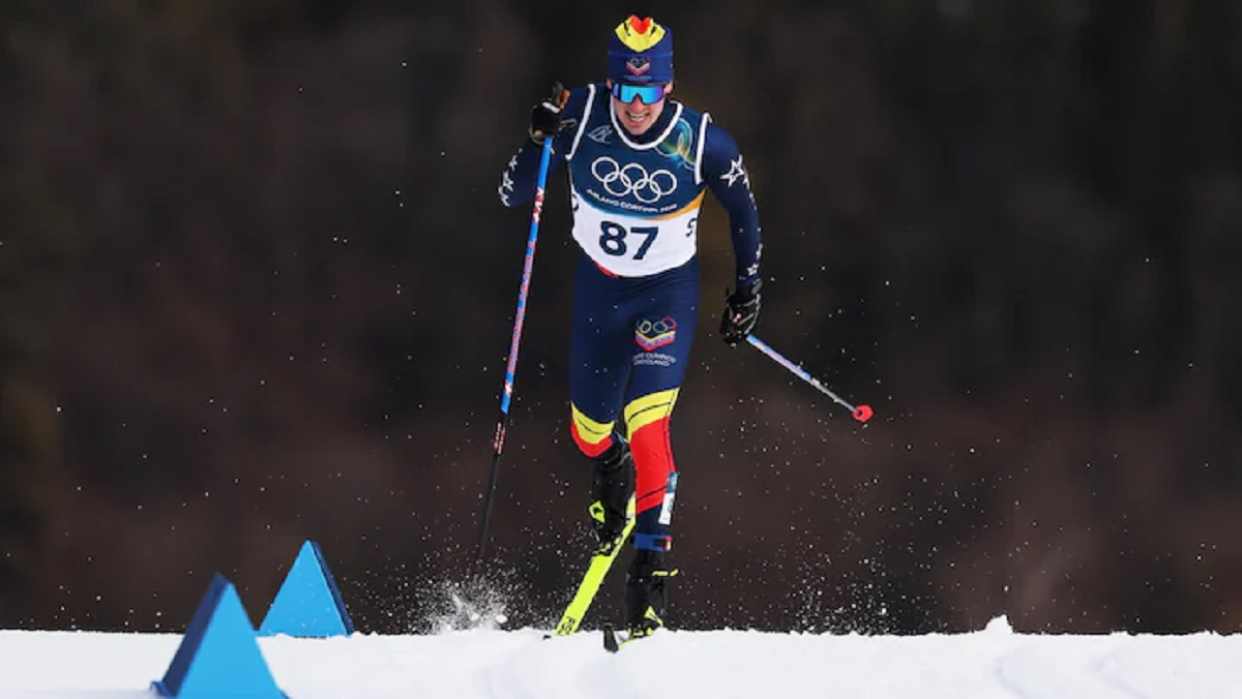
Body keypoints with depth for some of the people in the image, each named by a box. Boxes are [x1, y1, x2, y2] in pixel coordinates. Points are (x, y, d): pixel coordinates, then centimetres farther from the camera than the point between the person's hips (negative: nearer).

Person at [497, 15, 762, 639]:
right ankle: (611, 472, 52)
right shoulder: (581, 116, -19)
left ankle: (650, 565, -15)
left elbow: (742, 210, -1)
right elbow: (511, 195, -15)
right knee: (589, 431, 15)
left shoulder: (701, 141, -21)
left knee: (646, 424, -21)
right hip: (598, 286, 3)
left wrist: (747, 289, 2)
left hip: (669, 291, -3)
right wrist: (538, 141, -33)